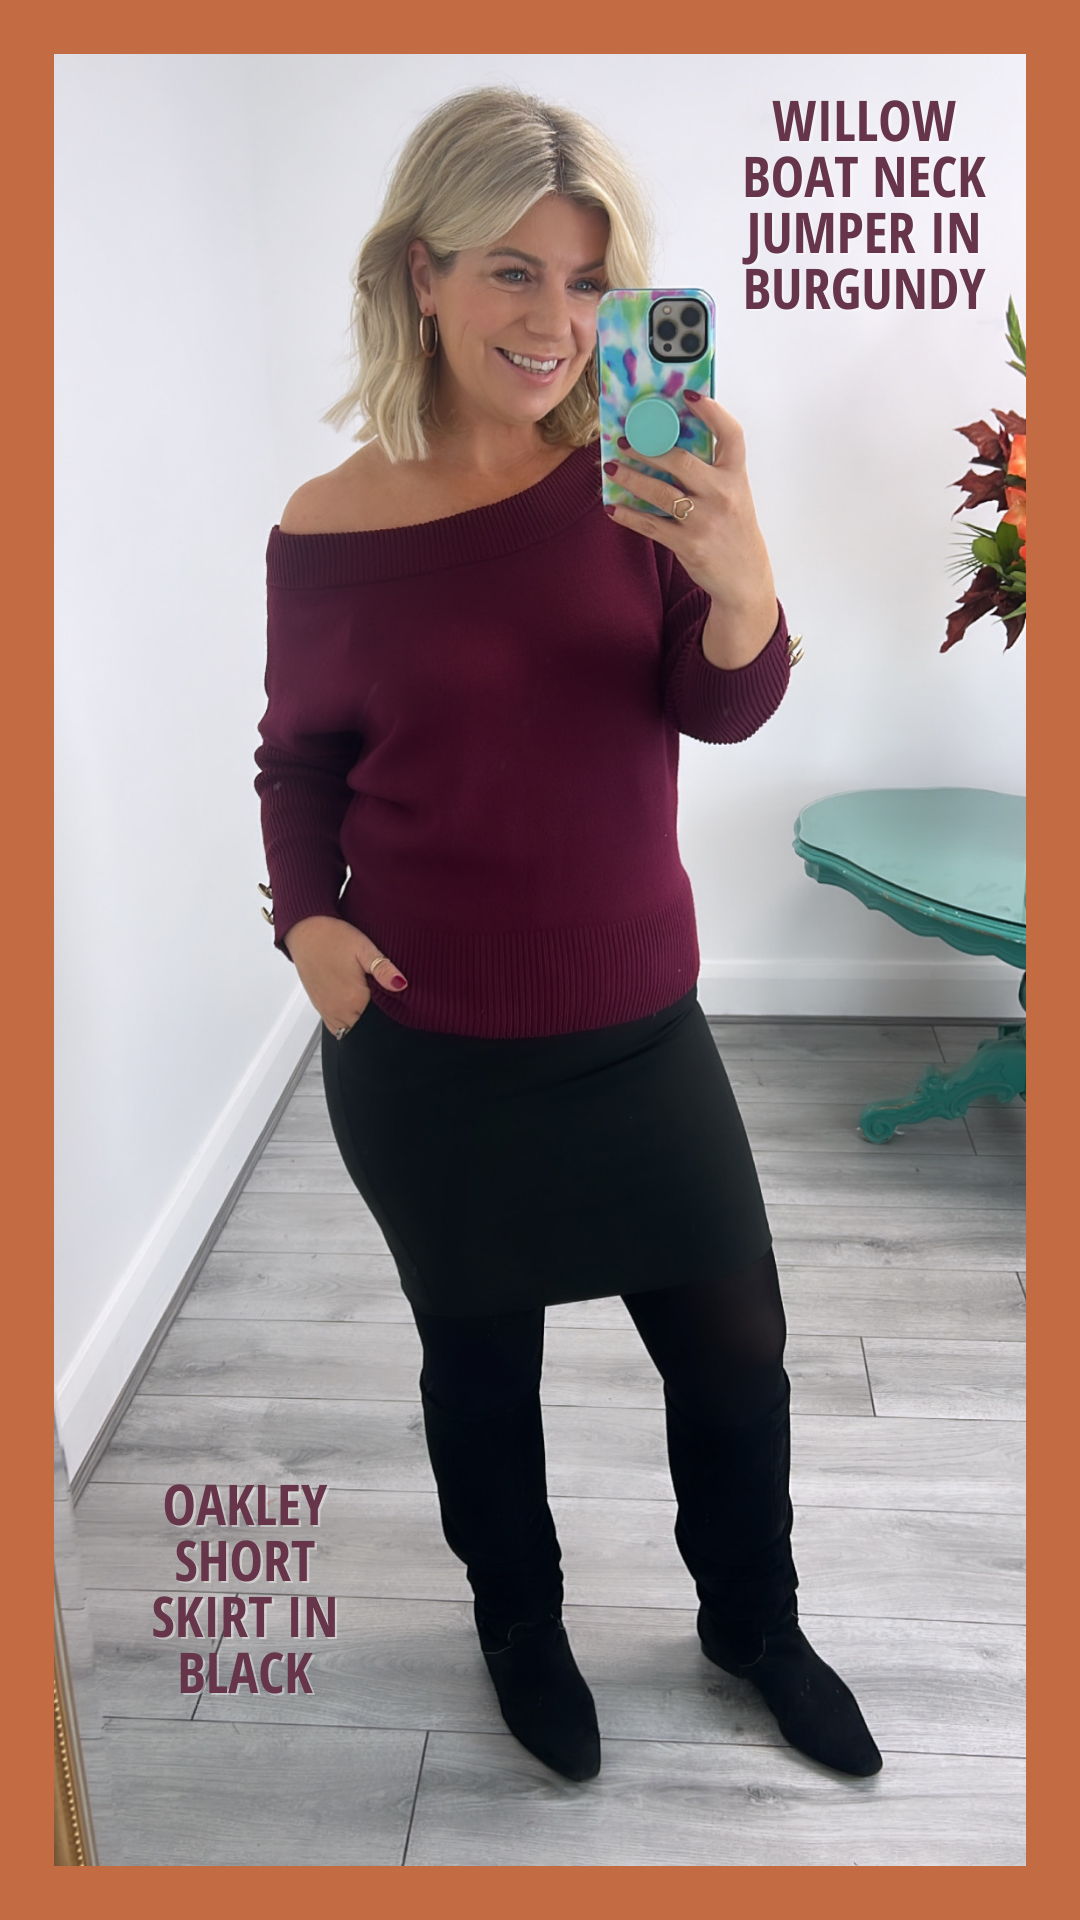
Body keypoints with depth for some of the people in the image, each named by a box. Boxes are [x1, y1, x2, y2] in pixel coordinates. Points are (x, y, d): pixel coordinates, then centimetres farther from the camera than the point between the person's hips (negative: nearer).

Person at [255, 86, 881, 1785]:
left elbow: (724, 711, -13)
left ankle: (753, 1622, 43)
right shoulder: (329, 531, -8)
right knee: (480, 1355, 17)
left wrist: (740, 582, -33)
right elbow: (298, 757, 5)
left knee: (736, 1349, 13)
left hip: (641, 1027, 2)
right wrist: (307, 917, -11)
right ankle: (519, 1625, 46)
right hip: (427, 1053, -1)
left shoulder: (635, 478, -6)